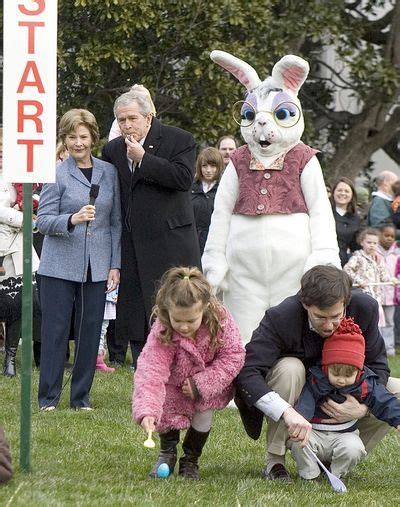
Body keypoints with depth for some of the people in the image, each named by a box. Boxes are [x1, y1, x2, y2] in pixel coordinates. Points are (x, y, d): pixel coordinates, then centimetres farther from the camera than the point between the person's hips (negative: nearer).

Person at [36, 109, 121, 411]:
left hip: (96, 267, 3)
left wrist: (115, 265, 6)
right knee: (55, 329, -1)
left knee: (90, 331, 3)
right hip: (60, 266, -3)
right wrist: (72, 219, -25)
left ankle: (81, 397, 12)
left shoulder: (108, 172, 9)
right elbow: (43, 221, -6)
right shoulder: (57, 174, -2)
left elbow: (116, 222, 12)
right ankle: (48, 397, 6)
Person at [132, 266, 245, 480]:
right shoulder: (161, 334, -35)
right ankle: (167, 454, 18)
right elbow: (151, 373, -41)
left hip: (210, 380, 0)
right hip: (174, 386, 0)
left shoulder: (220, 320, -30)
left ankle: (190, 459, 7)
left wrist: (201, 384, -28)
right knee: (165, 412, -17)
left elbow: (233, 357, -22)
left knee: (204, 411, -21)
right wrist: (146, 411, -55)